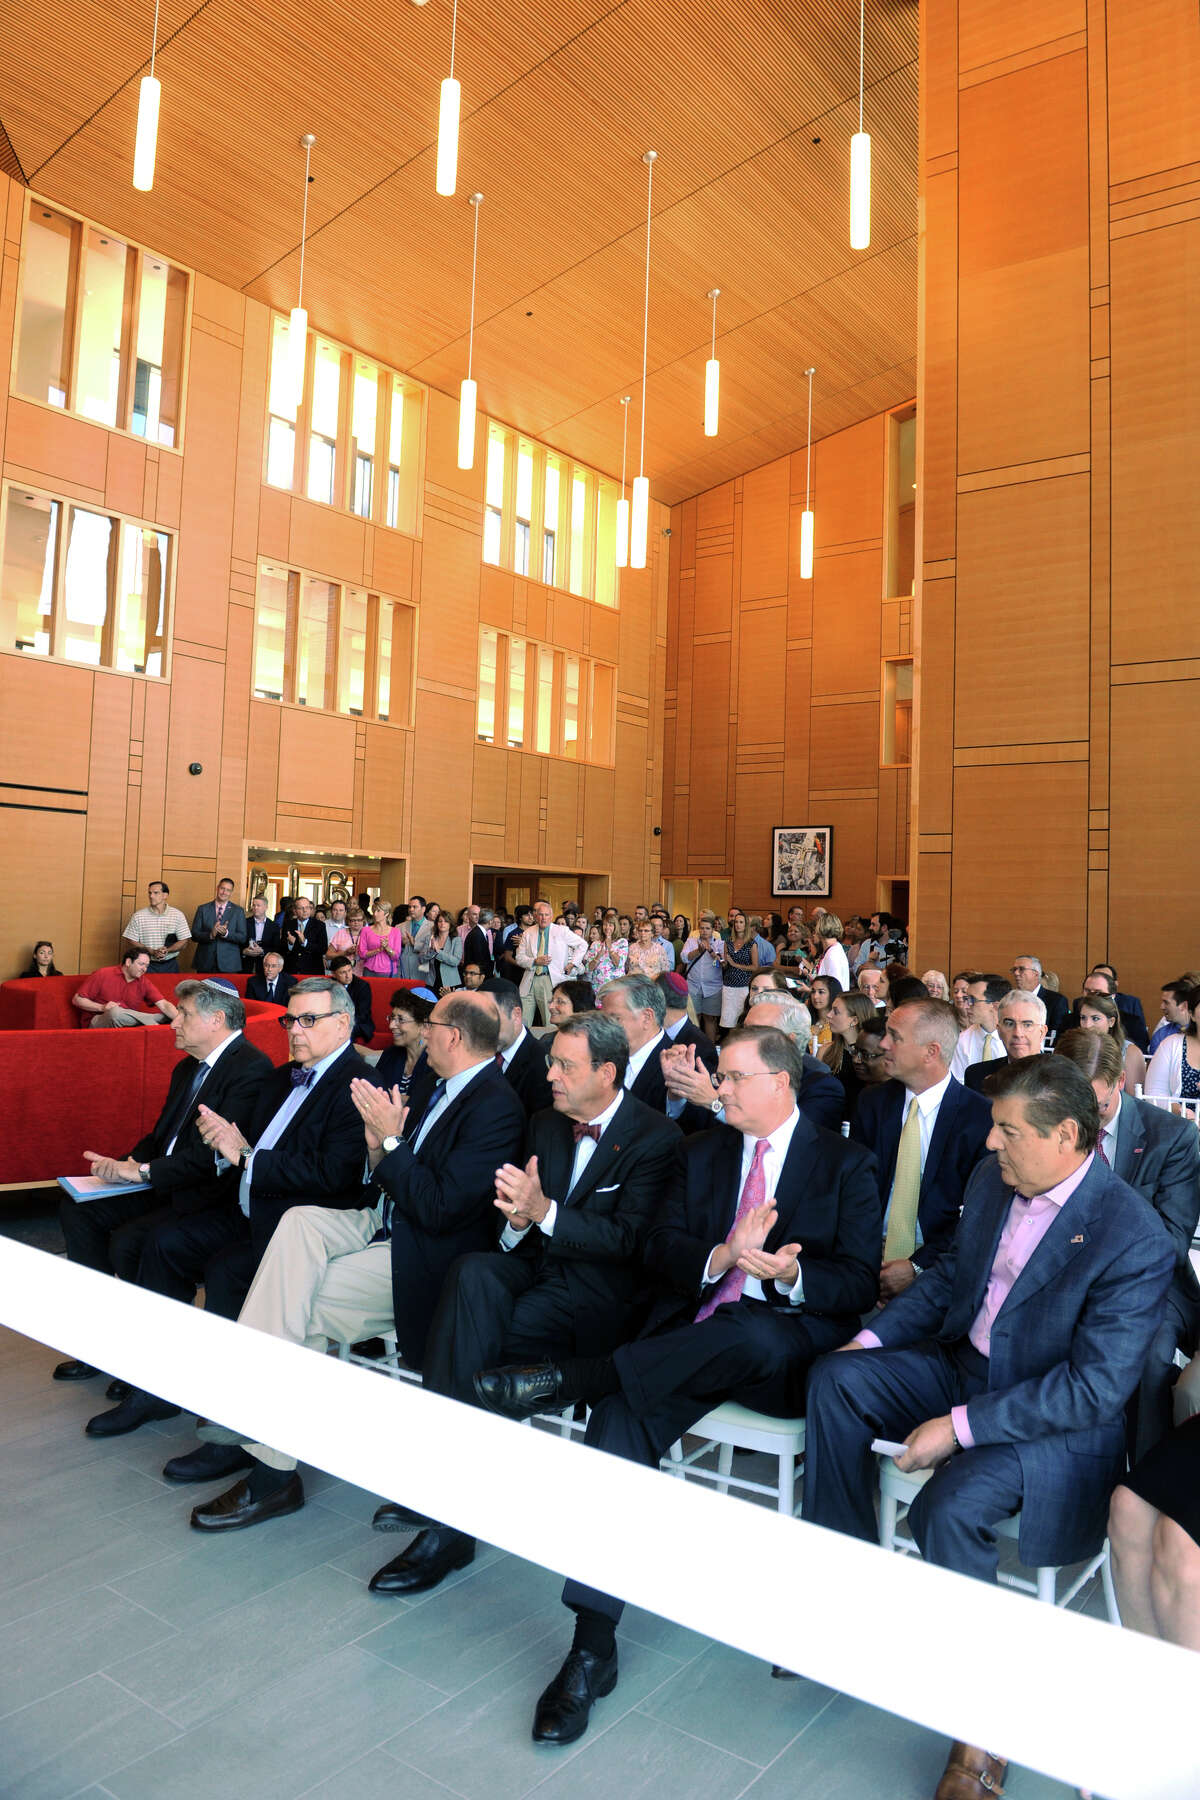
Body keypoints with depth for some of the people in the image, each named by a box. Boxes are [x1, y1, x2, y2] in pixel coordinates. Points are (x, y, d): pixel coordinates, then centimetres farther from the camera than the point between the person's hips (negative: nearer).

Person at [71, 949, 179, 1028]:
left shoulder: (144, 982, 2)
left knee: (167, 1015, -19)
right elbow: (77, 999, -4)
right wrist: (102, 1007, -19)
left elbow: (164, 1005, -9)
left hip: (127, 1023, 2)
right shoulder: (102, 975, -6)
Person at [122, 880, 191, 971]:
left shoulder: (177, 915, 0)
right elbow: (130, 942, -2)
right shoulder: (138, 916, -1)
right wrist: (152, 952, -15)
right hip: (146, 965, 0)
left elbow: (184, 941, 0)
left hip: (170, 965, 0)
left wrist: (167, 950, -17)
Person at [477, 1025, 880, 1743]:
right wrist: (721, 1257, -15)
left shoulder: (844, 1163, 5)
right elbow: (661, 1249, 6)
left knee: (752, 1336, -39)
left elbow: (859, 1281, -2)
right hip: (691, 1338, 3)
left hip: (785, 1342, -3)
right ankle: (594, 1645, -18)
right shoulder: (704, 1151, 16)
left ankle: (567, 1376, -27)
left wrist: (792, 1276, -23)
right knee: (620, 1414, -25)